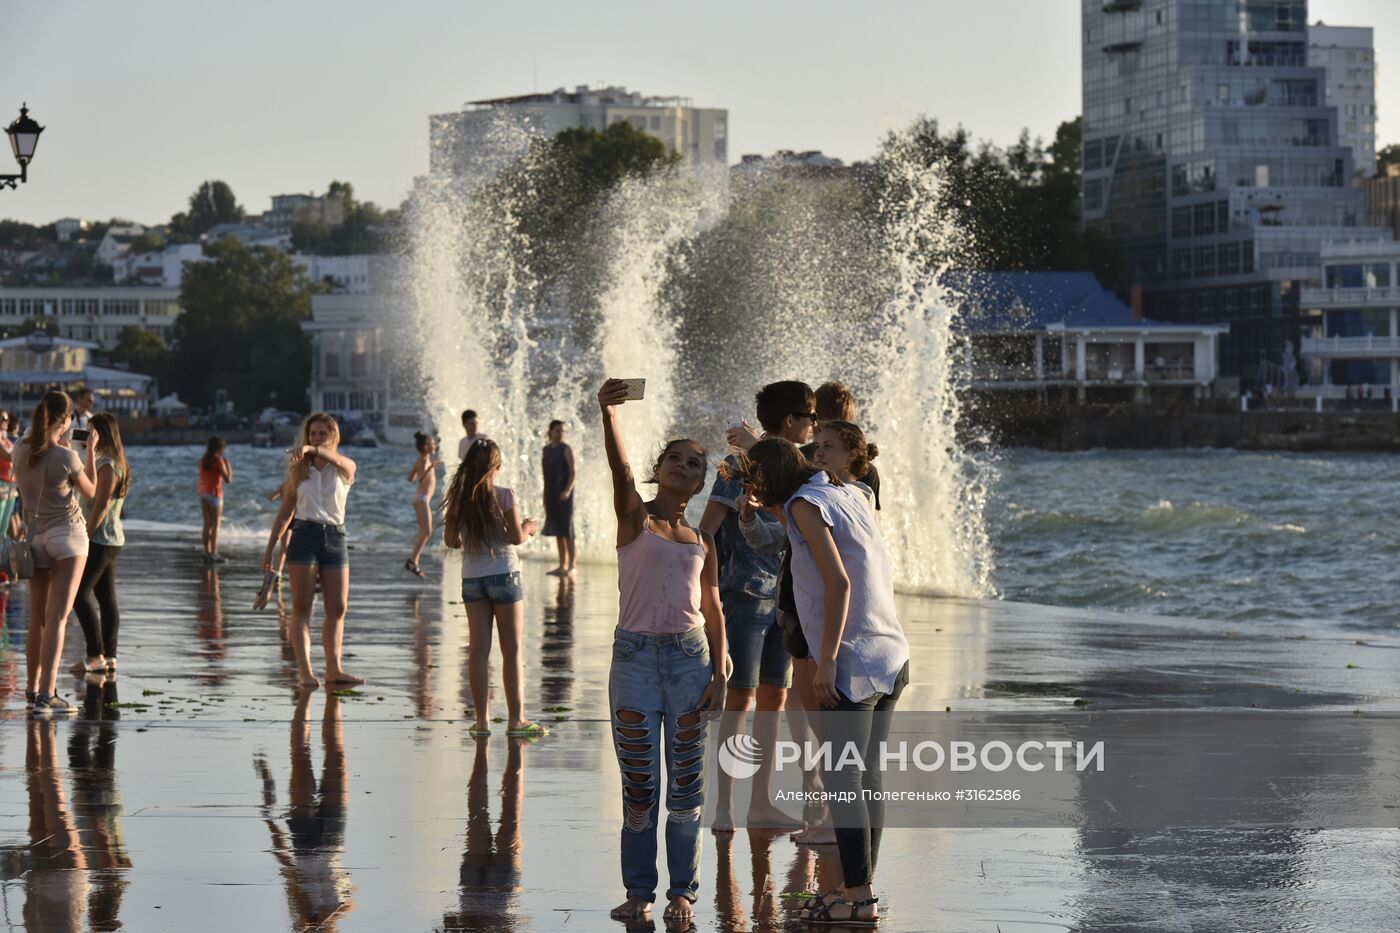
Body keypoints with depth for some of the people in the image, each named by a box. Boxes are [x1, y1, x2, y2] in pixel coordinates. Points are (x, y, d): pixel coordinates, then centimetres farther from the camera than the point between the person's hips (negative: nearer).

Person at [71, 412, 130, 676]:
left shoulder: (107, 465, -16)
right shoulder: (116, 463, 15)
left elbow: (101, 505, -20)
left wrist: (85, 536, -19)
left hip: (100, 538, -10)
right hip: (111, 540, 10)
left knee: (80, 594, -9)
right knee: (106, 598, 9)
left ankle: (96, 655, -11)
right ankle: (109, 656, 10)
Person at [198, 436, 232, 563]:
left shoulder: (203, 460, 7)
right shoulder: (218, 460, -13)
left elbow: (202, 478, 12)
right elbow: (228, 479, -13)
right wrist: (228, 465, -2)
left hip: (203, 493, 7)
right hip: (215, 493, -7)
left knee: (207, 524, 11)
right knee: (216, 525, -1)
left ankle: (207, 553, 11)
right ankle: (213, 554, -4)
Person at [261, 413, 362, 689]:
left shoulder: (344, 468, 4)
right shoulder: (298, 470, 7)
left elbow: (336, 459, -22)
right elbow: (285, 511, 13)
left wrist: (312, 449, -42)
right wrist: (269, 548, 9)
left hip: (335, 538, 1)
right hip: (305, 535, -1)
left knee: (337, 609, 3)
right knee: (302, 608, -6)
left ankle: (334, 668, 10)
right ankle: (304, 670, -11)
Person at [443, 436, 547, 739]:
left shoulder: (459, 498, 1)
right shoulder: (504, 496, -10)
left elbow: (450, 540, 6)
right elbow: (517, 537, -11)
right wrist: (529, 527, 10)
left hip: (471, 577, 4)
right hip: (503, 574, -4)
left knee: (478, 650, 5)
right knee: (512, 650, 2)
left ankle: (482, 719, 4)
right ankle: (516, 719, 1)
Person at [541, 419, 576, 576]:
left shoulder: (566, 449, -6)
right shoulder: (546, 450, 12)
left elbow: (574, 473, -12)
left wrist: (568, 490, -27)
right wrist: (545, 496, 14)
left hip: (564, 495, -6)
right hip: (551, 495, 6)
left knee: (567, 530, -6)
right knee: (557, 530, 7)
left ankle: (571, 566, -5)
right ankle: (562, 565, 11)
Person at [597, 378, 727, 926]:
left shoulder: (702, 540, 12)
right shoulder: (635, 516, 3)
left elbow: (713, 611, 12)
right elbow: (620, 467, -16)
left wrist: (718, 675, 2)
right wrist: (608, 413, -35)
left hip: (690, 657, 3)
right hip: (636, 654, -3)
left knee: (686, 783, 4)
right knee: (639, 784, 1)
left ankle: (682, 891, 12)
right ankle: (639, 890, 10)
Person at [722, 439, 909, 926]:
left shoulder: (806, 504, -10)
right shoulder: (849, 494, 14)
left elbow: (838, 583, -20)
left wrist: (826, 662, -18)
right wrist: (747, 474, 38)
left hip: (852, 664, -8)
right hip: (891, 657, 9)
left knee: (841, 782, -3)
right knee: (865, 779, 12)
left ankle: (858, 896, -1)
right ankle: (863, 887, 16)